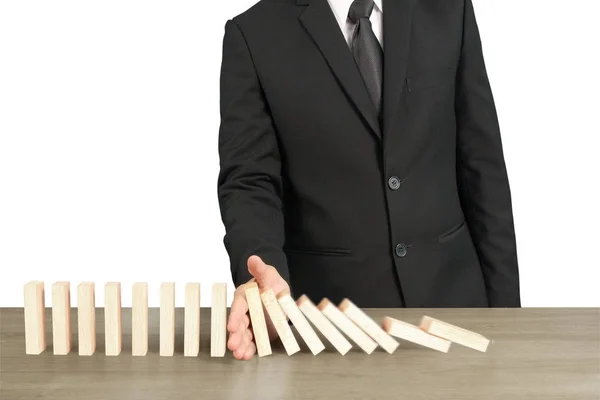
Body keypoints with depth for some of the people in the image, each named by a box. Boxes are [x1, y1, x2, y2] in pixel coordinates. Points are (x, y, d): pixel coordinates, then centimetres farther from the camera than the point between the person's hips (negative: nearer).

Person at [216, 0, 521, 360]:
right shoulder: (253, 34, -4)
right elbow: (249, 181, -10)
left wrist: (504, 302, 0)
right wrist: (264, 273, -31)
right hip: (328, 306, -2)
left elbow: (482, 165, 3)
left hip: (449, 294, 3)